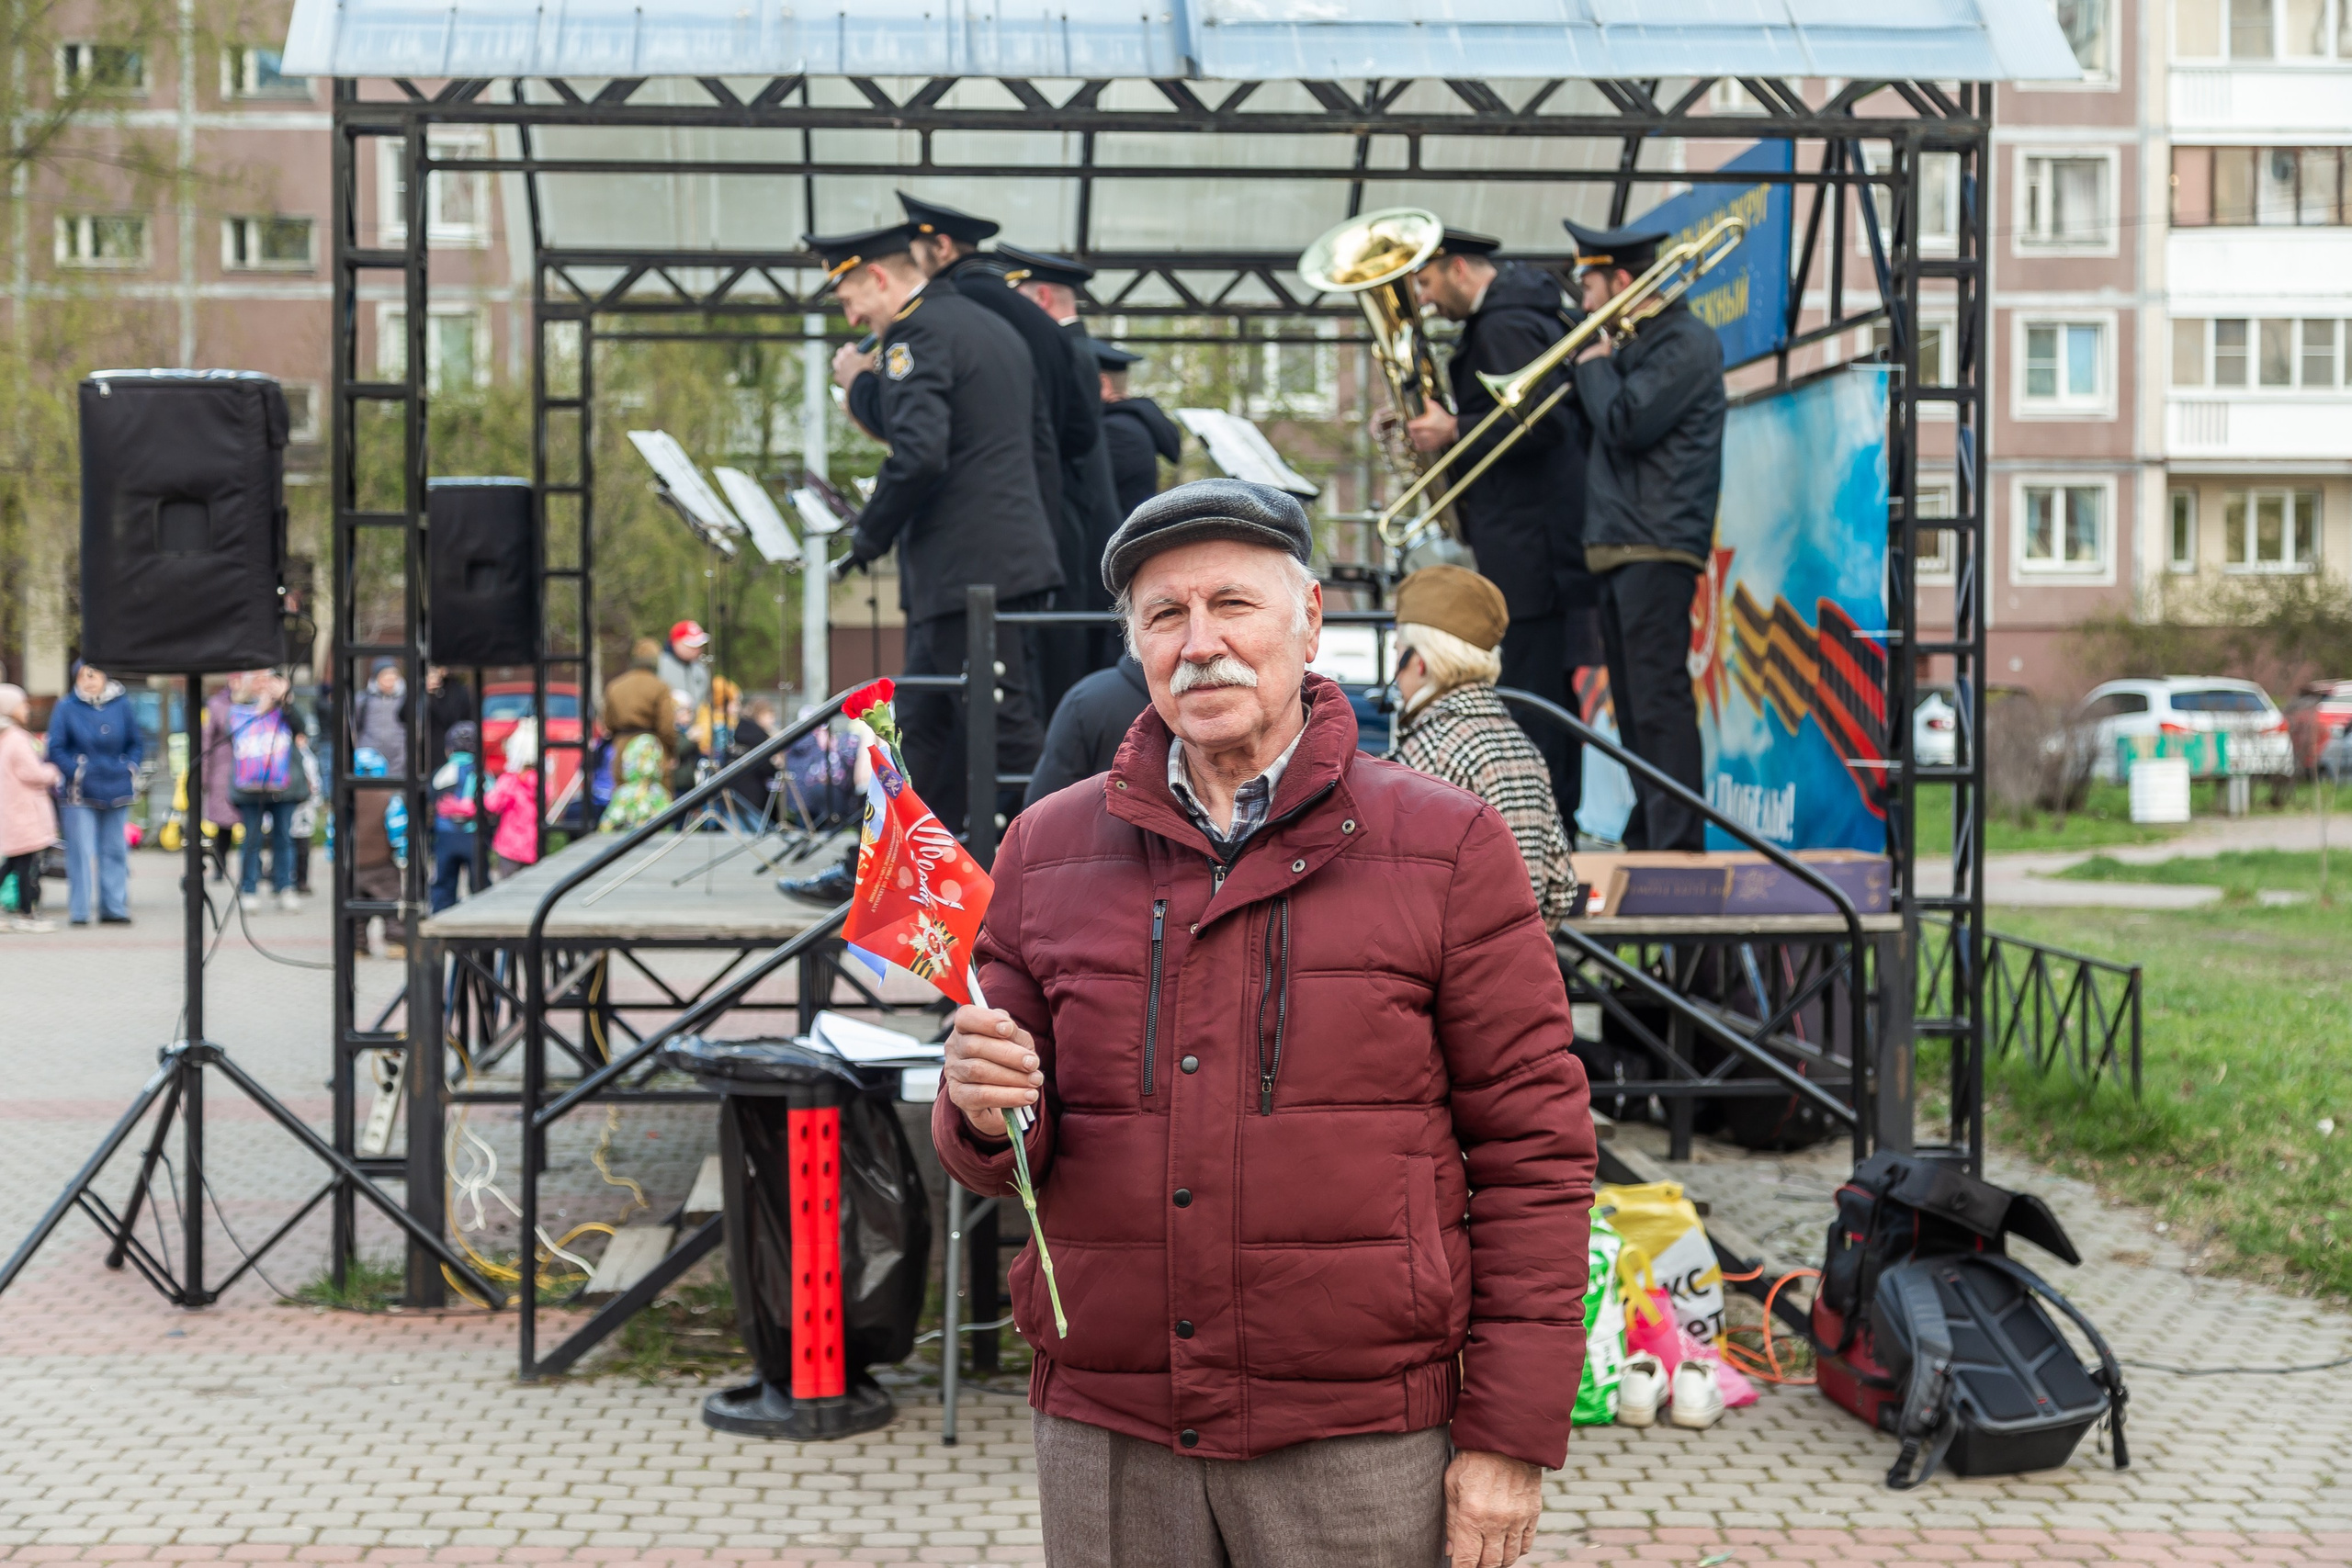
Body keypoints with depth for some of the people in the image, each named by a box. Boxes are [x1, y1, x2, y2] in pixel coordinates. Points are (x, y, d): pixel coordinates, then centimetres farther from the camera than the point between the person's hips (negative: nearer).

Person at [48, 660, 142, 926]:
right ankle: (78, 912, 1)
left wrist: (130, 770, 0)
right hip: (81, 793, -3)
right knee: (81, 852, -5)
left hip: (117, 792, 3)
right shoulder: (66, 707, -3)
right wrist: (76, 773, -12)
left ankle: (114, 909, 15)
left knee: (115, 851, 8)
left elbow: (135, 744, 14)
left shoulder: (121, 705, 6)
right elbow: (56, 749, -2)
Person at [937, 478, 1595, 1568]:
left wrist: (1512, 1437, -8)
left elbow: (1533, 1148, -3)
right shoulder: (1047, 851, 7)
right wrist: (988, 1114, -11)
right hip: (1106, 1446, 3)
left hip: (1360, 1453, -2)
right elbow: (1005, 1152, 13)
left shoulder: (1445, 847, -1)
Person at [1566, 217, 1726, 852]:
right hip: (1617, 548, 10)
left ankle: (1679, 844, -14)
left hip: (1656, 546, -10)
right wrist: (1598, 365, 8)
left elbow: (1624, 425, -19)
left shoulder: (1686, 342, -9)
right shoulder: (1634, 344, 21)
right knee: (1633, 703, 13)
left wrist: (1594, 366, -3)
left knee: (1659, 698, -13)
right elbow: (1599, 428, 22)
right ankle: (1646, 839, 19)